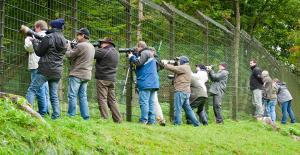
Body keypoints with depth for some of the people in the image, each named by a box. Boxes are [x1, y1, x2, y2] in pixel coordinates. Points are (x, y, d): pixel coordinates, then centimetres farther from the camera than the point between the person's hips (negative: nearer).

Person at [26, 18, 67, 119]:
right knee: (54, 95, 10)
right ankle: (56, 116, 4)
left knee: (32, 90, -3)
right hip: (57, 72, 7)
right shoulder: (64, 41, 14)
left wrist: (34, 42, 13)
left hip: (46, 69, -6)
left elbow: (39, 52, -4)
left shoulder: (49, 37, -9)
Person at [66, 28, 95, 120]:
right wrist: (72, 48, 10)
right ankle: (85, 117, 7)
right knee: (83, 96, 10)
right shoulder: (92, 47, 15)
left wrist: (68, 47, 8)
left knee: (72, 95, -5)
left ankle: (71, 115, -7)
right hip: (86, 75, 8)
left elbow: (69, 55, -9)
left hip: (77, 74, -8)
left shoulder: (80, 46, -14)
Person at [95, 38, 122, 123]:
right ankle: (118, 120, 10)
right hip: (112, 80, 8)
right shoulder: (115, 53, 14)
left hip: (102, 79, -8)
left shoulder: (104, 51, -13)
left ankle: (105, 118, -11)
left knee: (102, 99, -6)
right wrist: (99, 49, 8)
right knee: (112, 100, 11)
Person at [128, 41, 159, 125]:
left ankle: (143, 120, -14)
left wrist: (131, 57, 0)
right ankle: (151, 120, 5)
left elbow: (139, 62, -15)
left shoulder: (145, 53, -5)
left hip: (146, 82, -10)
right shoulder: (150, 53, 25)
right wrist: (134, 56, 15)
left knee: (144, 102, -10)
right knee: (151, 102, 7)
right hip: (153, 83, 10)